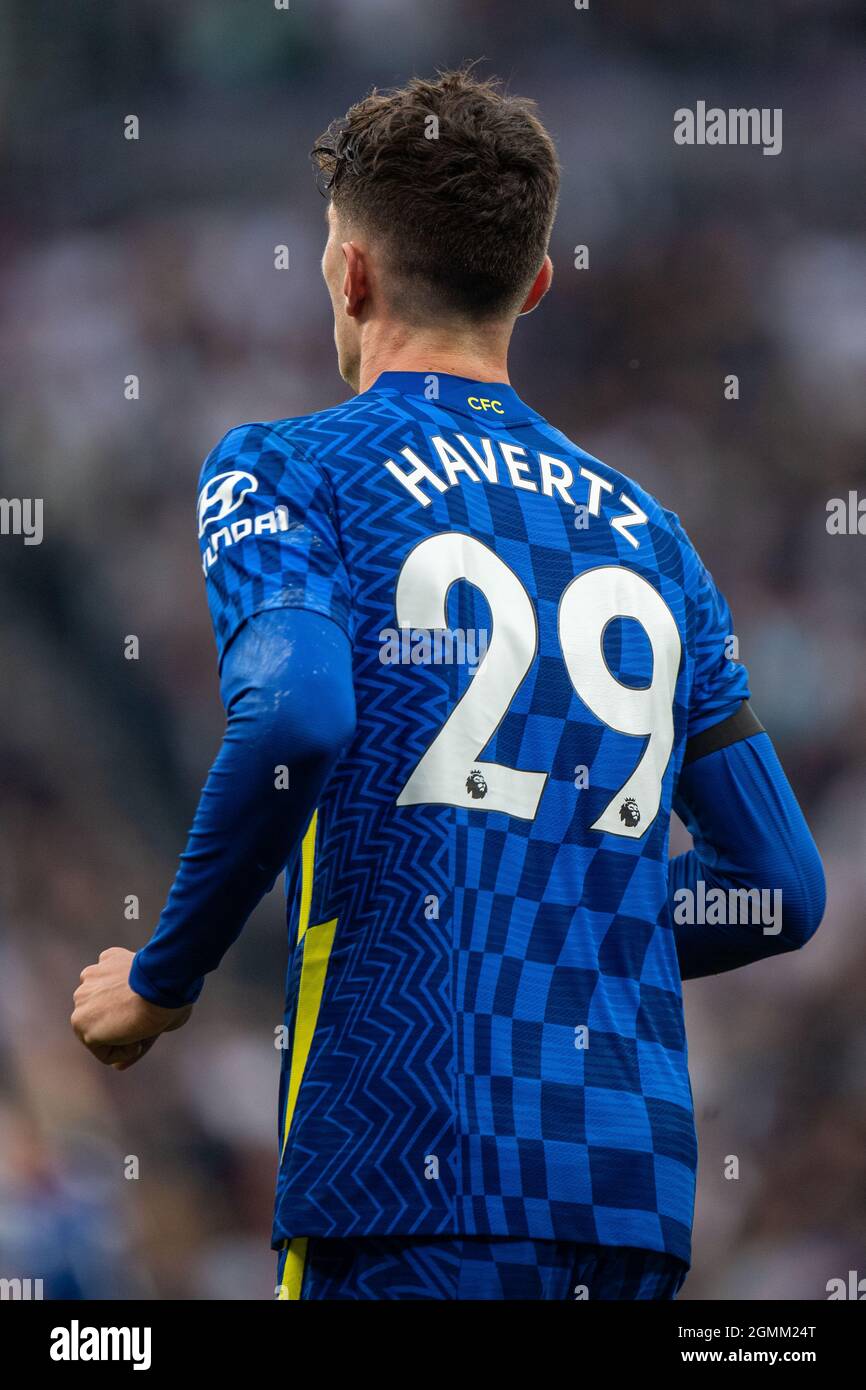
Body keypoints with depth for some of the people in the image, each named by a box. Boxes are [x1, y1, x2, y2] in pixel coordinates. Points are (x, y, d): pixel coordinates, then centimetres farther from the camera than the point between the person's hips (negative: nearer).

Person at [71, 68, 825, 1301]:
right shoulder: (641, 528, 19)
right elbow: (783, 892, 19)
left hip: (419, 1161, -5)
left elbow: (295, 714, -17)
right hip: (643, 1186, 5)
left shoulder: (280, 470, 4)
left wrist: (161, 980, -5)